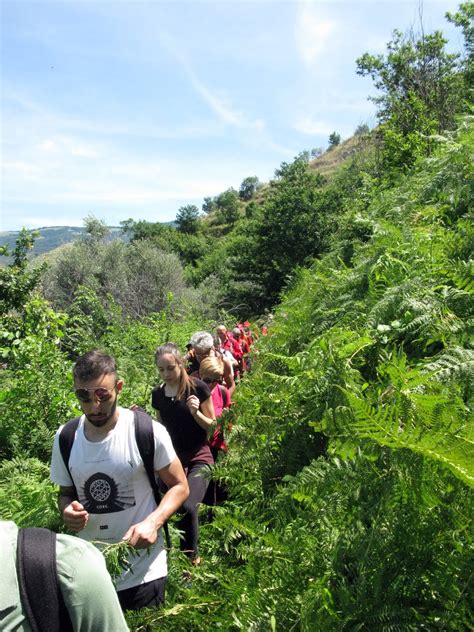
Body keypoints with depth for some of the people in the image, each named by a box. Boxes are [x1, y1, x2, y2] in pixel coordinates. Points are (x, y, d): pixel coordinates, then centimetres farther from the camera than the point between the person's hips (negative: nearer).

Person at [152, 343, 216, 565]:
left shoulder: (198, 388, -10)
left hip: (198, 458, -4)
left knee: (188, 507, -23)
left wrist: (196, 412, -21)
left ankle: (191, 558, 3)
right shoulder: (157, 394, 4)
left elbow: (211, 425, -2)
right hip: (171, 459, 5)